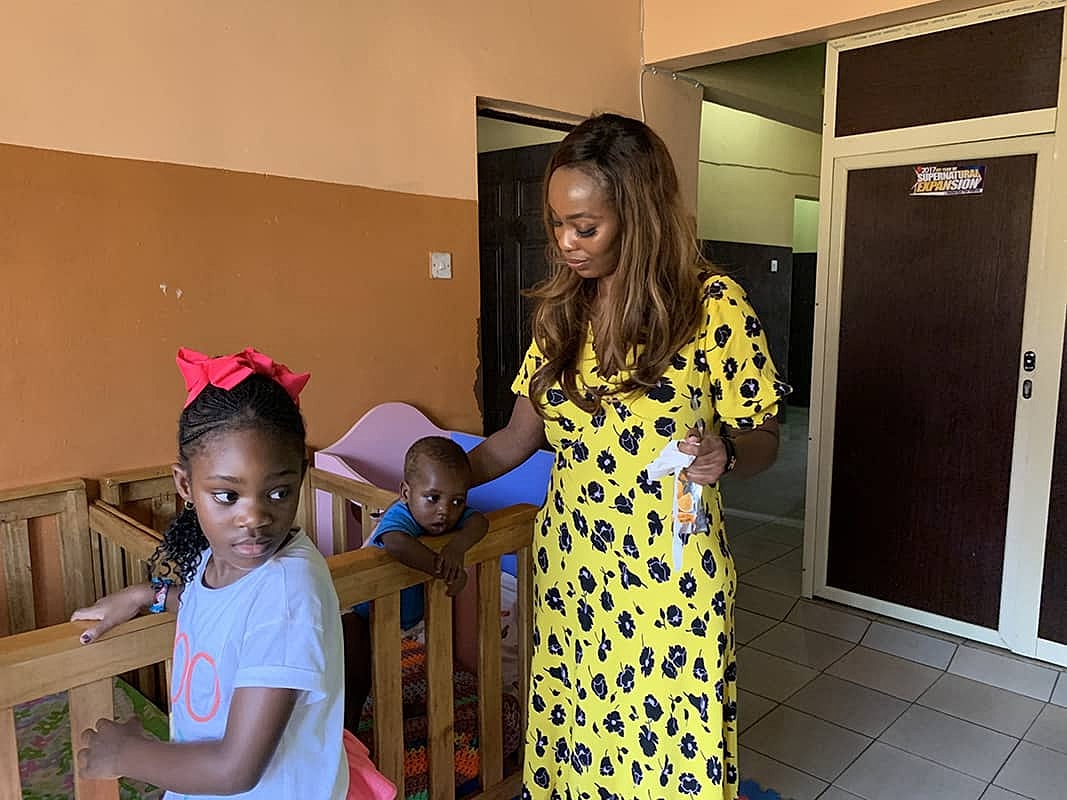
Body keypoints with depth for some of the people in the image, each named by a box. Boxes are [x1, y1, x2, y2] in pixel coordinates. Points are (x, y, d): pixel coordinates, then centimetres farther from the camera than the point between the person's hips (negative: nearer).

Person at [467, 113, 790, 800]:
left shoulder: (715, 307, -12)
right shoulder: (561, 311, 2)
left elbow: (763, 441, -5)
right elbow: (520, 436, 8)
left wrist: (725, 453, -27)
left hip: (671, 575, -4)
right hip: (569, 566, 4)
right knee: (574, 744, 17)